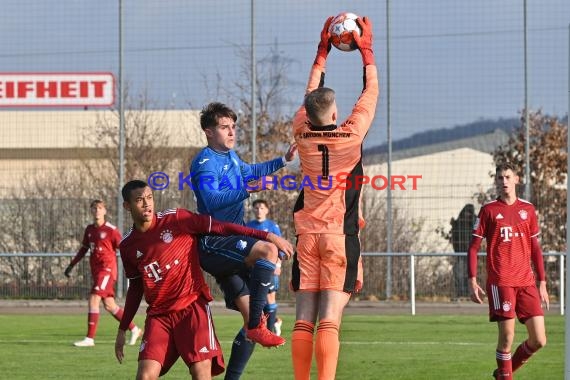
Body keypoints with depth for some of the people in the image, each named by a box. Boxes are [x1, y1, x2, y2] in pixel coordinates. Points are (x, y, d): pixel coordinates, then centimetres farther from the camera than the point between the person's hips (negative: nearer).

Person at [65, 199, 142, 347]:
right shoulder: (89, 230, 12)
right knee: (109, 305, 10)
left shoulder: (111, 230, -8)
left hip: (107, 269, -7)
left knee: (93, 300, -15)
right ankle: (134, 329, 25)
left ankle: (89, 338, -14)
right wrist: (71, 266, 25)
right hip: (96, 271, 7)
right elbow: (83, 250, 24)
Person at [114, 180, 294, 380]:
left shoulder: (175, 219, -5)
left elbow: (220, 227, -5)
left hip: (192, 307, -3)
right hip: (158, 316, 3)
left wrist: (267, 236, -9)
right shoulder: (128, 246, 5)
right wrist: (122, 330, 21)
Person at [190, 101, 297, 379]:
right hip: (213, 244, -10)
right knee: (267, 250, -34)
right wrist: (247, 190, -34)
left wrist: (283, 161, 39)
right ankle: (256, 326, -32)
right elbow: (211, 199, -26)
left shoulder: (230, 156, 19)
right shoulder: (206, 162, -9)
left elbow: (249, 171, 43)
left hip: (229, 250, 10)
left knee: (253, 319, 4)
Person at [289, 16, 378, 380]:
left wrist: (323, 50, 30)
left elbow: (311, 94, 21)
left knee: (304, 322, 2)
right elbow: (372, 92, 8)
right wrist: (367, 49, 20)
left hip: (307, 236, 4)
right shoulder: (351, 135, -5)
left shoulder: (303, 135, 3)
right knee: (329, 322, -11)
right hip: (342, 237, -3)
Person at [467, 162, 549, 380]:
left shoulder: (528, 209, 12)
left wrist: (542, 283, 12)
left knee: (539, 340, -1)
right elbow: (473, 247, 3)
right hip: (500, 282, -4)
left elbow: (535, 248, 17)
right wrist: (472, 282, -6)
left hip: (526, 282, 4)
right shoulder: (488, 210, 3)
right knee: (507, 337, -10)